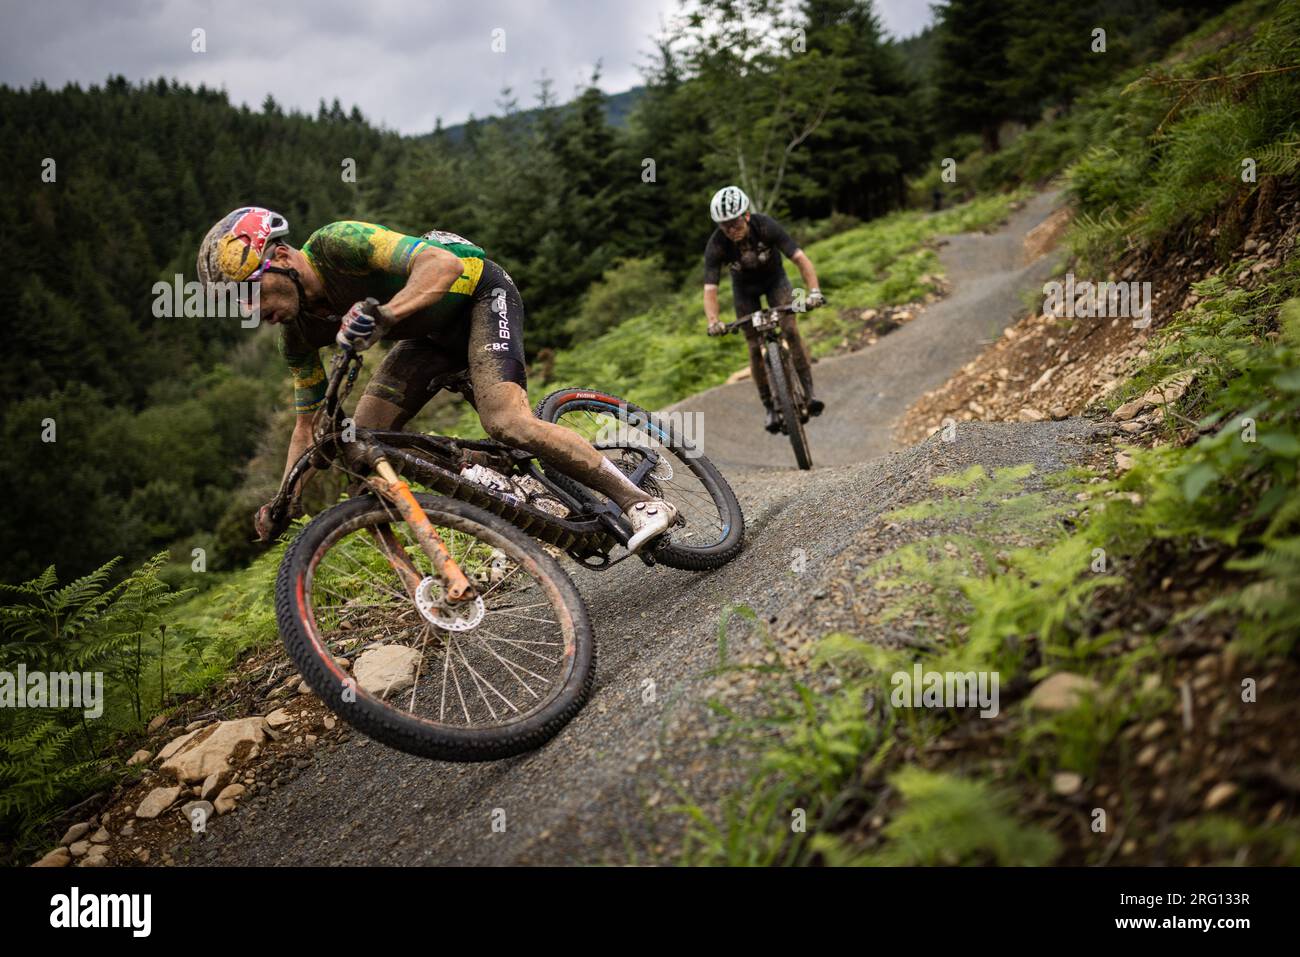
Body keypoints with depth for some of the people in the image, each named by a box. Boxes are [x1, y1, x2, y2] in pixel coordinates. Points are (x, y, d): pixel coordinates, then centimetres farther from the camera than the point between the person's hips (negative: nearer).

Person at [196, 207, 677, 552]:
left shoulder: (335, 242, -28)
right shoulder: (298, 331, -5)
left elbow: (443, 262, -38)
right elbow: (308, 426, 2)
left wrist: (383, 315, -54)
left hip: (479, 293, -8)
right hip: (433, 331, 8)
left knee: (505, 422, -31)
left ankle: (641, 502, -19)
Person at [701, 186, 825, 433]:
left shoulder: (766, 226, -34)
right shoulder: (716, 245, -31)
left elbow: (801, 259, -38)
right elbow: (710, 289, -35)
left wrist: (814, 291, -53)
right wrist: (713, 322, -53)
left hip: (774, 279, 0)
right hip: (745, 288, 1)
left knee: (790, 330, -20)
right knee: (755, 347, -6)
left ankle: (808, 392, -13)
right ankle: (770, 407, 5)